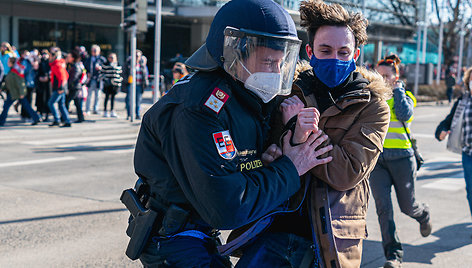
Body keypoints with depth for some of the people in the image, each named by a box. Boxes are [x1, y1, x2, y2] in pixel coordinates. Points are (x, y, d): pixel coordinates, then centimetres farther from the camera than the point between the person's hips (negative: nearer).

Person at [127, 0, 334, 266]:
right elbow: (227, 209, -32)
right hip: (173, 242, -9)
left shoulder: (255, 99, 1)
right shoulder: (200, 109, -28)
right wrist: (288, 170, -20)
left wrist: (262, 163, -11)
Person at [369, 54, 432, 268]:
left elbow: (404, 114, -21)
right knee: (383, 206, -12)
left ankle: (424, 215, 46)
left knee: (407, 206, 8)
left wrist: (397, 90, -12)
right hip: (377, 159, 2)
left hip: (401, 158, -2)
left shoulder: (406, 96, 0)